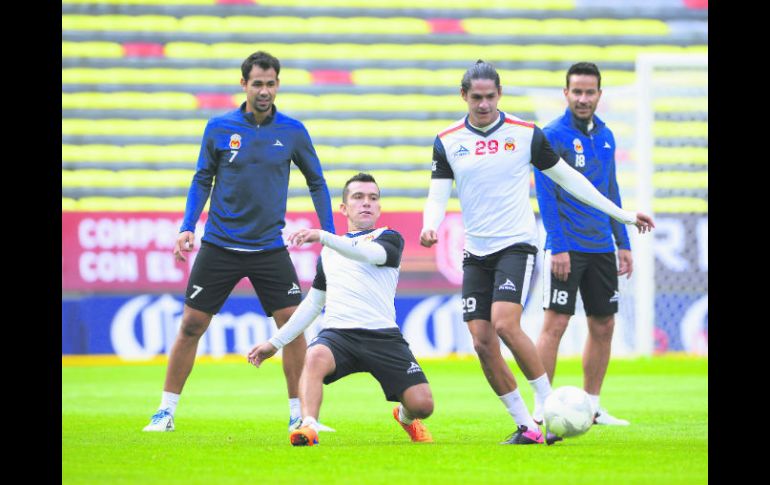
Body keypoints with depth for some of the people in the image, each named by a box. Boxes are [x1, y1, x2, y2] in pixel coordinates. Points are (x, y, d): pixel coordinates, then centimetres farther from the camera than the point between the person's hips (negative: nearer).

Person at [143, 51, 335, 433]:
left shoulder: (292, 131, -1)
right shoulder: (219, 128, -2)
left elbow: (316, 182, 10)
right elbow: (202, 180, 7)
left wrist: (329, 236, 4)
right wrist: (187, 227, -4)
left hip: (270, 248, 0)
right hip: (219, 246, 0)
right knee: (191, 326, -1)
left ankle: (298, 414, 3)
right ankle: (166, 411, 10)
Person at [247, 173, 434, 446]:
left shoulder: (389, 238, 10)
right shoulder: (329, 252, 25)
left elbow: (368, 254, -15)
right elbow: (312, 304, 31)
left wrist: (322, 237, -30)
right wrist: (275, 343, 26)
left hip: (382, 335, -2)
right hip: (337, 332, 2)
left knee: (422, 404, -14)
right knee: (315, 357, -35)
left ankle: (405, 417, 24)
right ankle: (308, 428, -48)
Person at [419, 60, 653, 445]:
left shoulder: (525, 134, -2)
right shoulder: (448, 141, 3)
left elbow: (567, 178, 7)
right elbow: (437, 196, 0)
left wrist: (622, 215, 9)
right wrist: (430, 227, -24)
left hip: (516, 244, -3)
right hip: (476, 253, 3)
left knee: (505, 323, -24)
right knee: (482, 342, -5)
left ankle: (546, 404, -11)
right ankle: (526, 426, 4)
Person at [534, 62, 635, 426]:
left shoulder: (605, 136, 12)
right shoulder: (552, 135, -8)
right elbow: (545, 194, -12)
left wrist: (623, 243, 15)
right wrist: (557, 247, -18)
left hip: (601, 248, 7)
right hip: (568, 247, -7)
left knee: (603, 326, 8)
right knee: (555, 323, -10)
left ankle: (591, 407, 17)